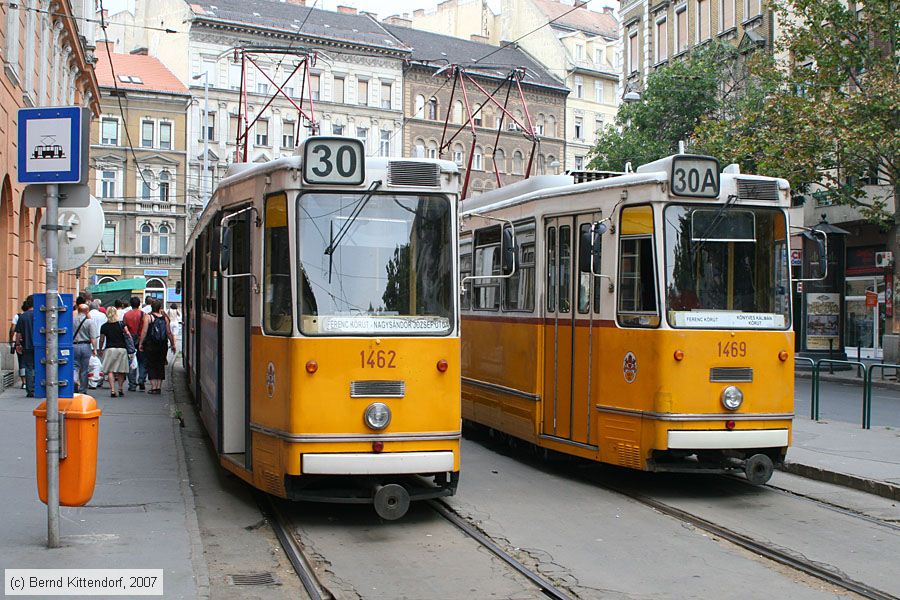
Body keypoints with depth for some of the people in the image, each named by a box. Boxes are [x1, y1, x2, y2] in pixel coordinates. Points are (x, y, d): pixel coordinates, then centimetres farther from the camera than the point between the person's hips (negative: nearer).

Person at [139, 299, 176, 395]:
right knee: (160, 366, 11)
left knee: (151, 366, 4)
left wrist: (141, 343, -3)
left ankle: (153, 387, -2)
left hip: (150, 345, -3)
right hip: (163, 346, 3)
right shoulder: (164, 318, 2)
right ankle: (159, 387, 9)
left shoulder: (148, 317, -6)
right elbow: (169, 332, 3)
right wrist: (172, 344, 12)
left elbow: (144, 331, -10)